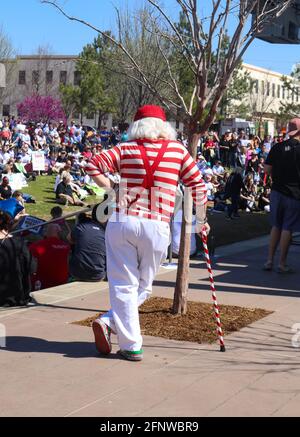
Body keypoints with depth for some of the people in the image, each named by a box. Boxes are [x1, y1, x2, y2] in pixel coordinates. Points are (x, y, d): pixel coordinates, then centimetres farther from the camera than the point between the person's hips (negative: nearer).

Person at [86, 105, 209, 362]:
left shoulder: (126, 149, 5)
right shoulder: (177, 150, 5)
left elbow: (93, 167, -3)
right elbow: (198, 185, 7)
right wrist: (201, 221, 18)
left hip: (122, 222, 1)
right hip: (156, 227, 0)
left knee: (124, 284, 5)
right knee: (144, 286, 14)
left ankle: (131, 345, -1)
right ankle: (110, 322, 0)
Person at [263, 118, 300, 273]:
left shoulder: (277, 147, 1)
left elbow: (267, 169, 2)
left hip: (277, 191, 4)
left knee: (276, 226, 16)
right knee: (287, 228, 3)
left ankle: (270, 260, 17)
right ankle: (282, 263, 9)